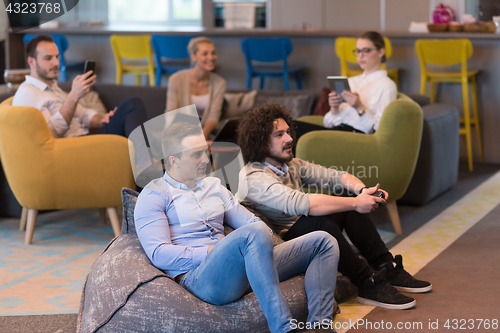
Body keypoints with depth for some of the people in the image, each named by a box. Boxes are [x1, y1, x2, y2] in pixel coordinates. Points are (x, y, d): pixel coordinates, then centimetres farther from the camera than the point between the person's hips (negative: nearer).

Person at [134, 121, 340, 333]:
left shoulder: (213, 185, 26)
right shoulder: (153, 195, 4)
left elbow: (251, 221, 25)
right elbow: (159, 254, -8)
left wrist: (262, 241, 0)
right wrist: (212, 251, -14)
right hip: (197, 279, -8)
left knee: (323, 242, -2)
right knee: (254, 233, -38)